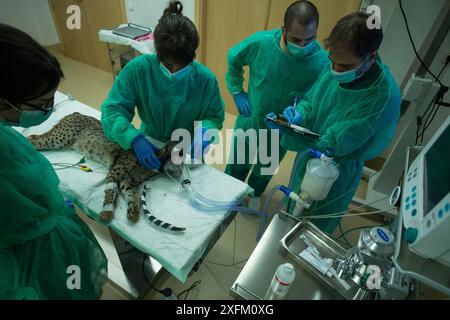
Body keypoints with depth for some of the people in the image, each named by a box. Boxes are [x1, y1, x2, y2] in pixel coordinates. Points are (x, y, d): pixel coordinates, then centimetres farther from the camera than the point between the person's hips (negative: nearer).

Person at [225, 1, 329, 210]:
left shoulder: (322, 63, -27)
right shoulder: (260, 42, -24)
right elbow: (233, 60, -4)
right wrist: (237, 92, -8)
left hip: (279, 132, 0)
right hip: (248, 122, 1)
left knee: (264, 170, 28)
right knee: (237, 164, 25)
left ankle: (254, 193, 62)